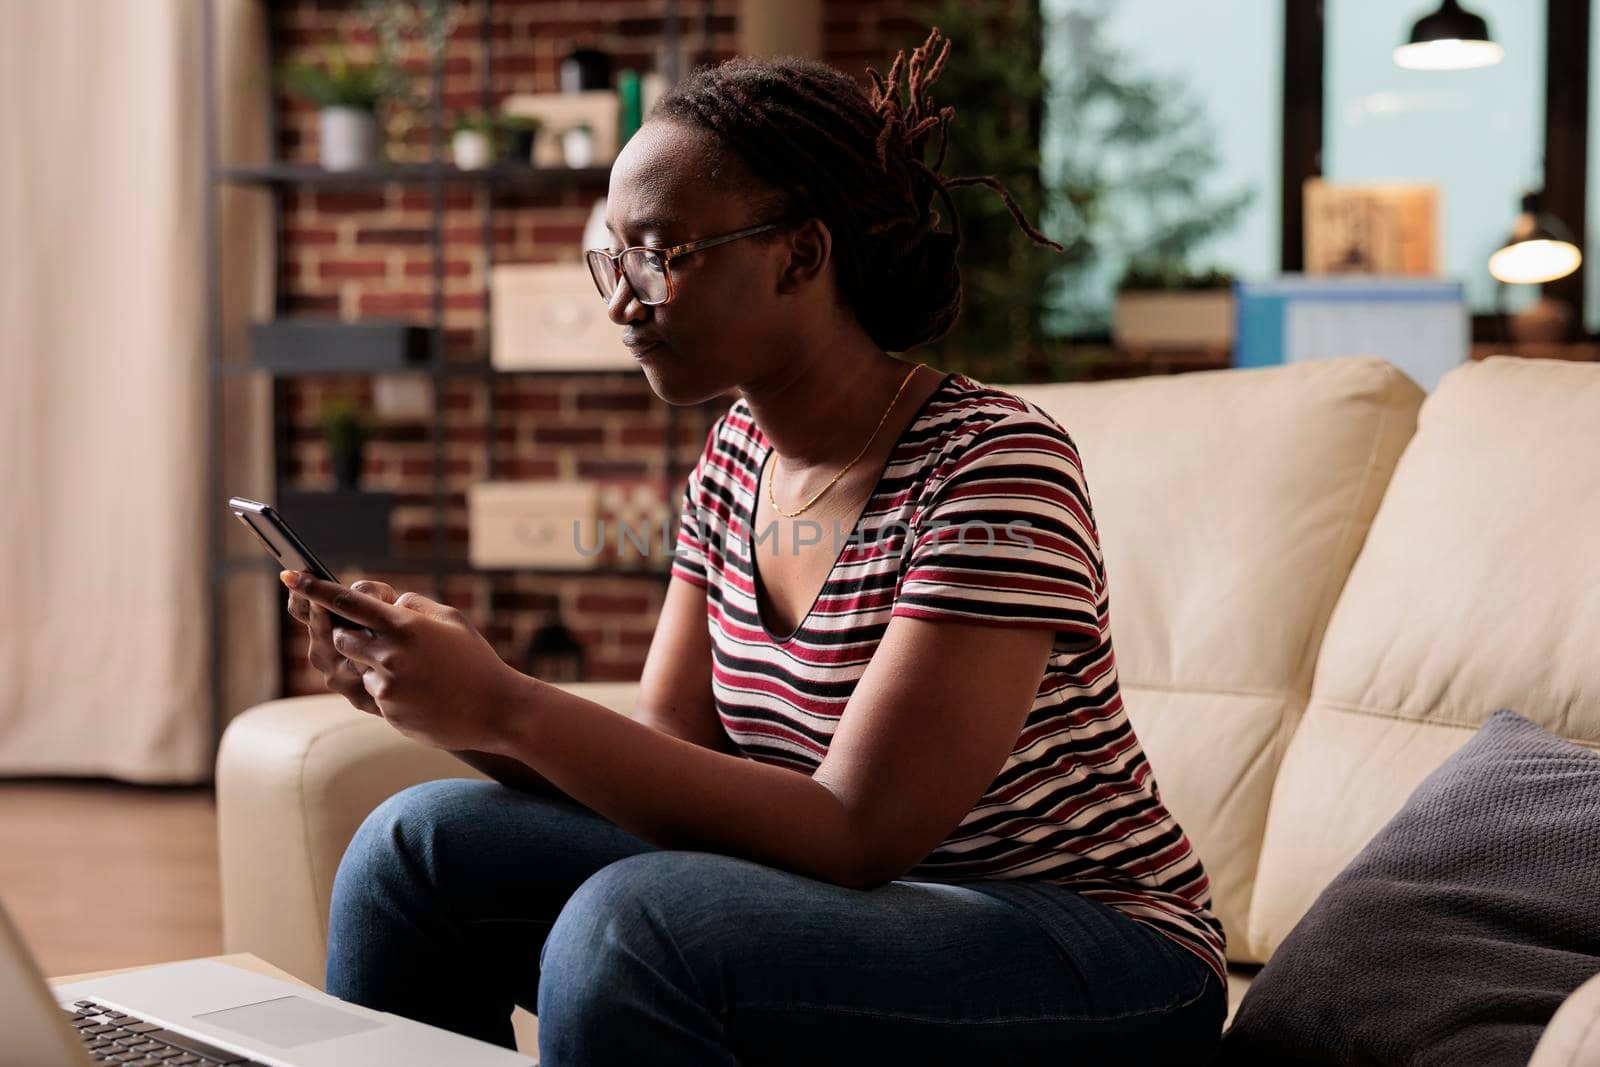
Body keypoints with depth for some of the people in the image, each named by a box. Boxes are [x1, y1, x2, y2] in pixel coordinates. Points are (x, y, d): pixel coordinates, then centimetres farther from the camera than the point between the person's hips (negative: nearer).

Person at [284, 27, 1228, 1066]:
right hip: (873, 904, 7)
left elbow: (852, 832, -25)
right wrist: (456, 693, -15)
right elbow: (665, 766, 2)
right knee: (424, 844, -3)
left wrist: (509, 708, -27)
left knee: (628, 920, -31)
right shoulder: (735, 455, 4)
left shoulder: (994, 465, -21)